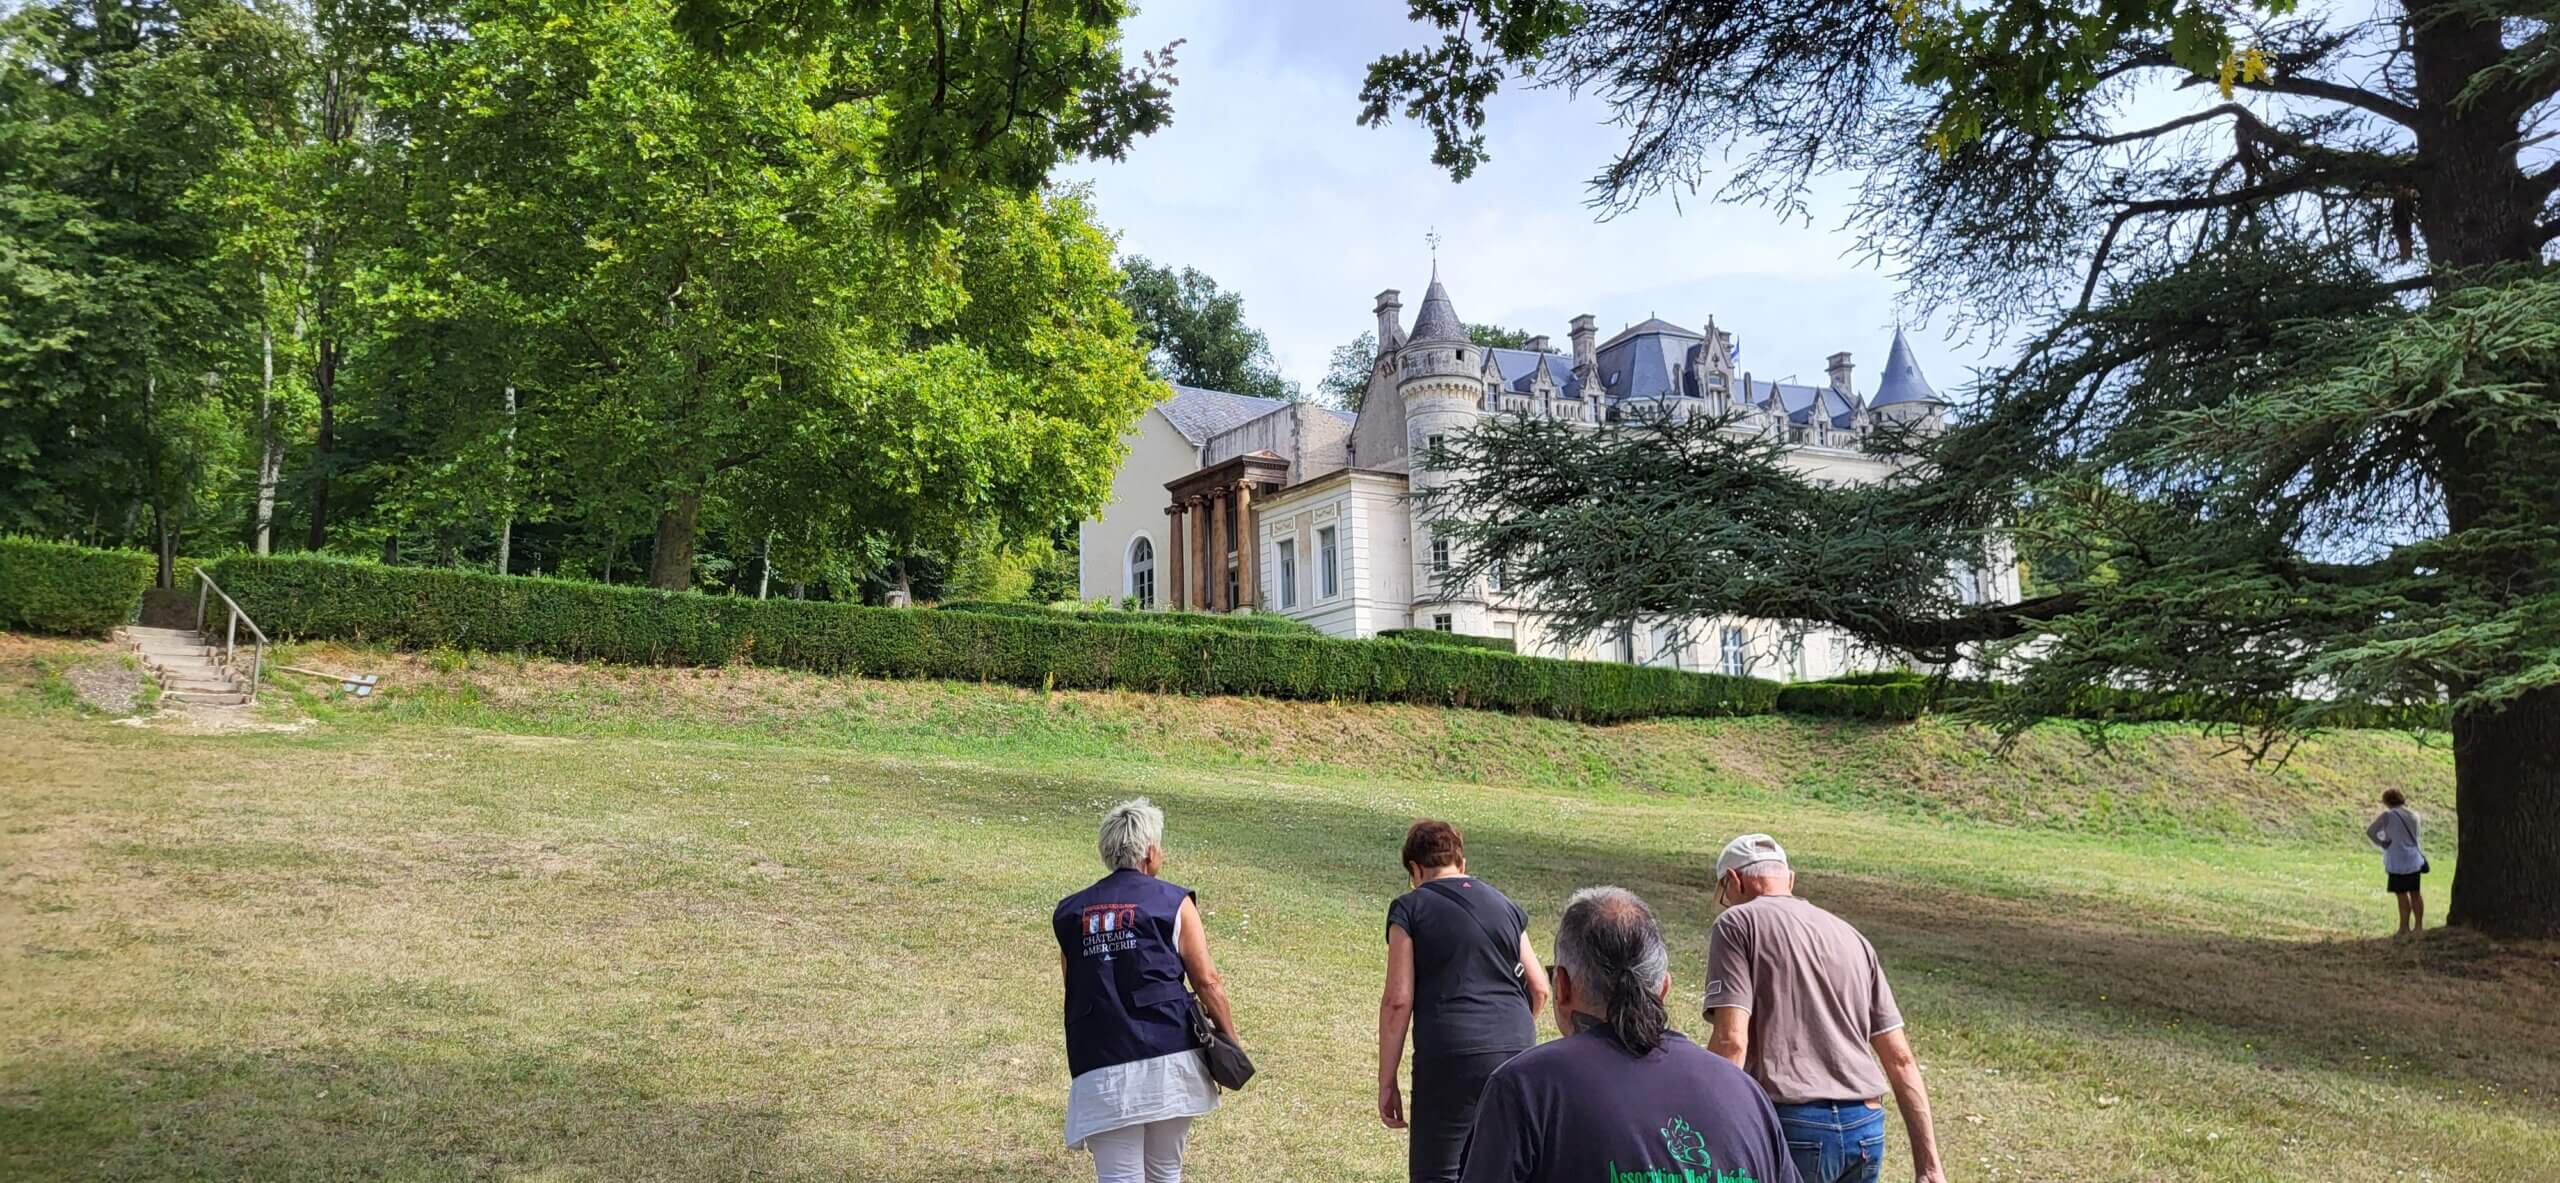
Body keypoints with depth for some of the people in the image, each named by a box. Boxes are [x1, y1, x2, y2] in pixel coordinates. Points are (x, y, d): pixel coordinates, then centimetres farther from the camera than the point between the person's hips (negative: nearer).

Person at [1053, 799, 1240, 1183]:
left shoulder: (1069, 913, 12)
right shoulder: (1174, 903, 2)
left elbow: (1074, 987, 16)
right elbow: (1207, 982, 0)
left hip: (1101, 1068, 1)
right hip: (1168, 1059, -1)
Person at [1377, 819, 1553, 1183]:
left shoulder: (1409, 909, 2)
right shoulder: (1504, 906, 17)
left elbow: (1397, 1001, -4)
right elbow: (1539, 989, 17)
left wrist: (1386, 1082, 0)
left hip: (1450, 1057, -5)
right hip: (1518, 1052, 5)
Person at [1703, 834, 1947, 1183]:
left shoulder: (1738, 923, 0)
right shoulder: (1850, 936, 18)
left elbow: (1731, 1041, -12)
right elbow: (1900, 1059, 15)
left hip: (1789, 1128, -6)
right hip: (1866, 1132, 6)